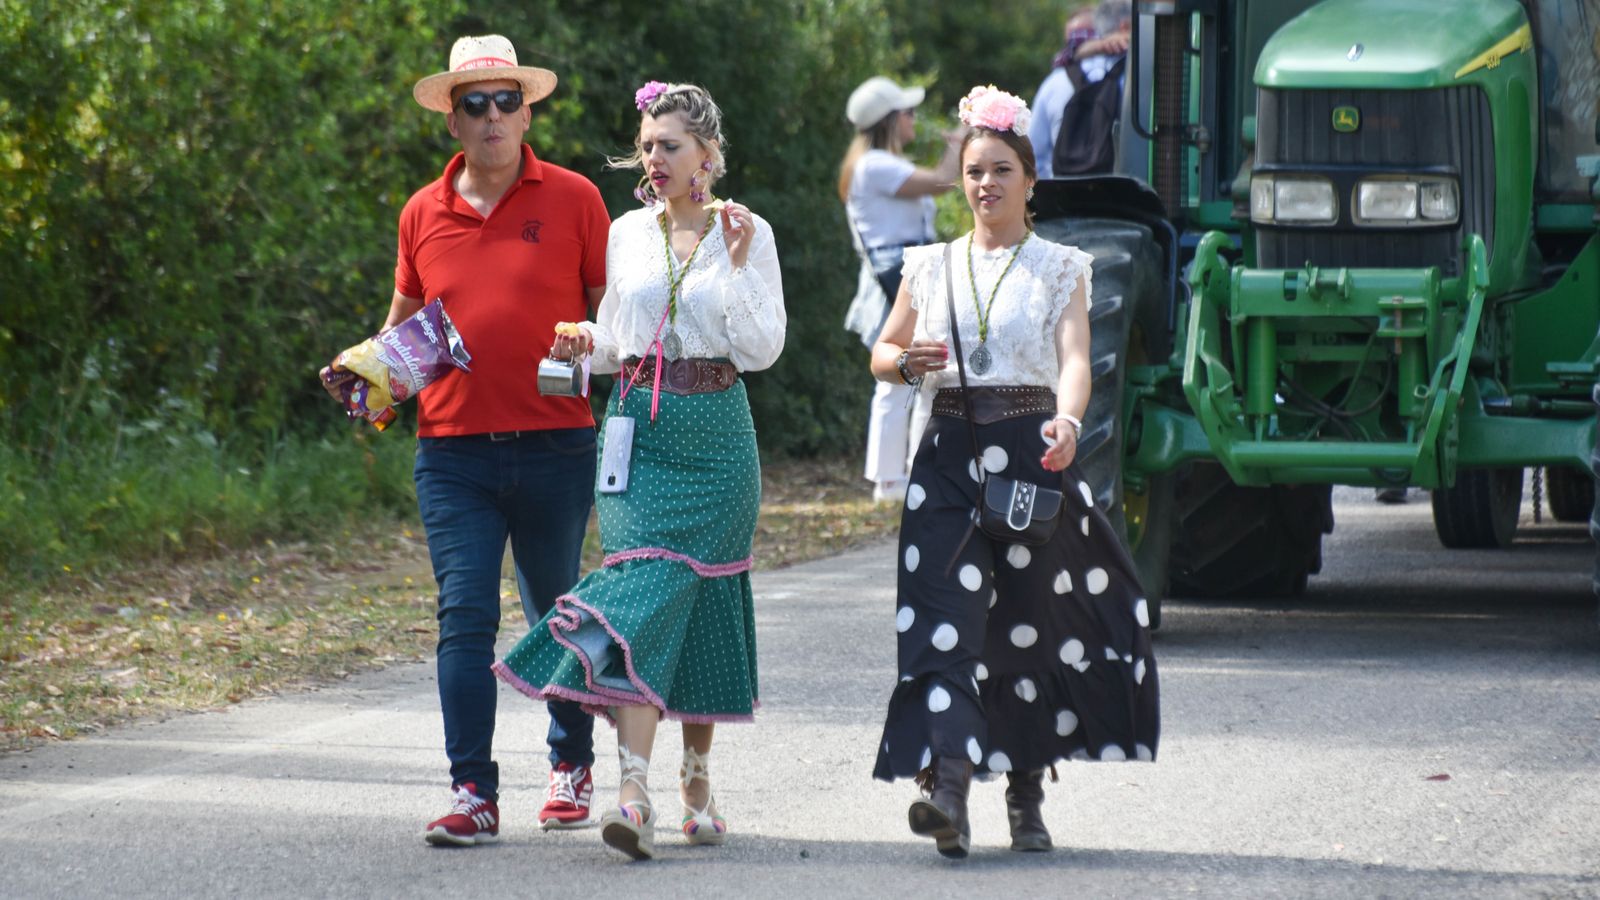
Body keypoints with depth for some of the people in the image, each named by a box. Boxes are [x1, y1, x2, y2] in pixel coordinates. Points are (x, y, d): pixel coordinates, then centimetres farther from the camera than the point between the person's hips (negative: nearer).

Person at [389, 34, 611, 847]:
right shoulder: (423, 214, 9)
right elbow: (404, 321, 22)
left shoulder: (572, 200, 1)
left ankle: (571, 765, 31)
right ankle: (472, 795, -8)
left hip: (554, 444, -1)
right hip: (452, 451, 1)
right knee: (464, 618, -7)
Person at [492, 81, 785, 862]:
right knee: (642, 592, -13)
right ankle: (635, 793, -22)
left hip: (713, 434, -1)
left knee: (694, 600, 0)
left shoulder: (747, 234, 1)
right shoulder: (628, 234, 10)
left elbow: (762, 349, -5)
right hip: (637, 429, 1)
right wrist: (586, 345, -2)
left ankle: (696, 775, 20)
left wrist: (736, 264, -14)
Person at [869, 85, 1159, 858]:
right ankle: (947, 783, -27)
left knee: (1032, 620, 3)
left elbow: (1075, 358, -11)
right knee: (945, 612, -15)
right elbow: (882, 354, 18)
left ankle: (1026, 794, 20)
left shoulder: (1059, 269, 4)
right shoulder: (931, 266, 12)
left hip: (1032, 454, -1)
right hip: (950, 453, 1)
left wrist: (1068, 423, -31)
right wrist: (910, 362, -6)